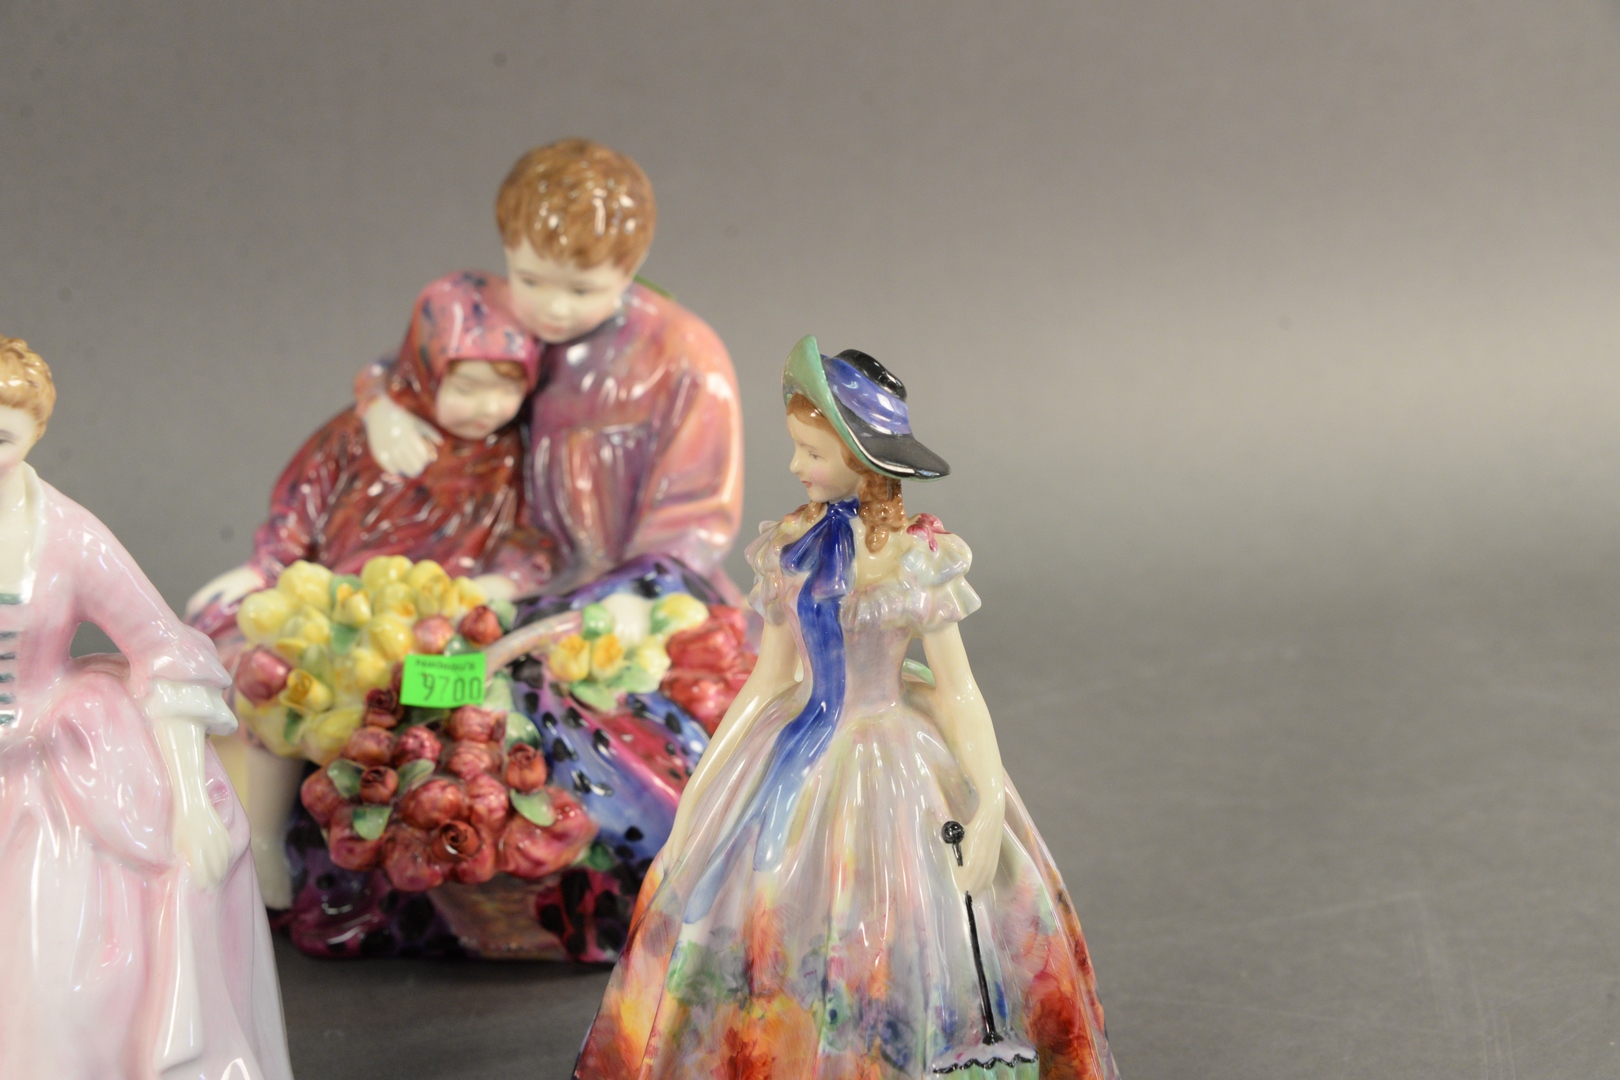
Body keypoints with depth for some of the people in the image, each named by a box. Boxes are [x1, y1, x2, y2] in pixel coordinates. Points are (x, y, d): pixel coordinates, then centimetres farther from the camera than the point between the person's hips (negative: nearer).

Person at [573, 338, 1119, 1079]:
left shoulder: (915, 558, -10)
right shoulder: (792, 548, 2)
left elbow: (956, 691, -8)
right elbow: (768, 683, 8)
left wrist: (990, 803, -15)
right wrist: (701, 788, 7)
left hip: (891, 765, -4)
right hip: (798, 764, 4)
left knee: (889, 952, -4)